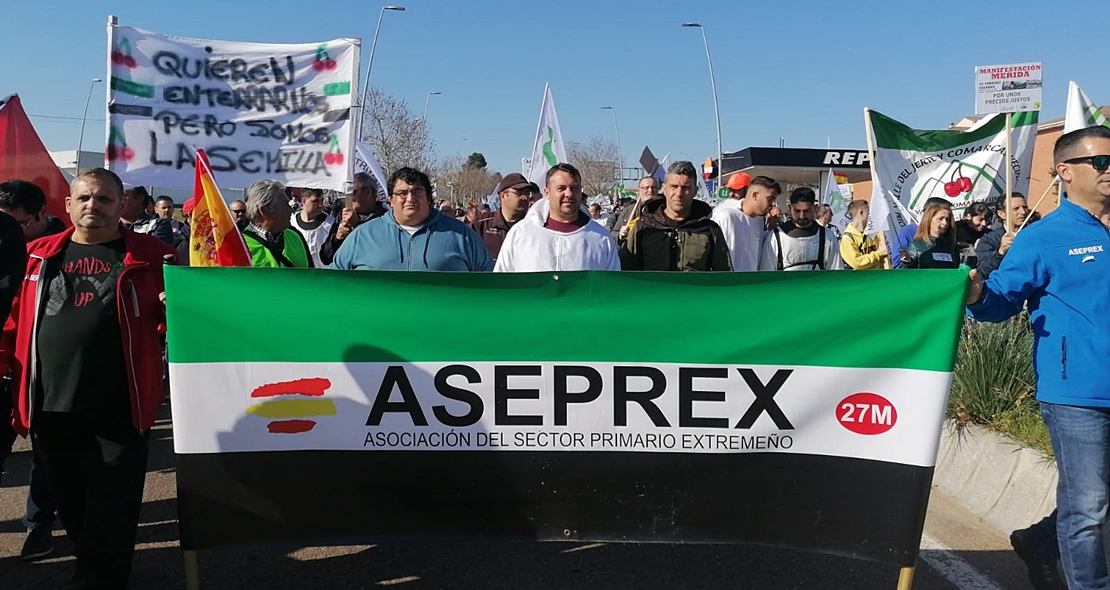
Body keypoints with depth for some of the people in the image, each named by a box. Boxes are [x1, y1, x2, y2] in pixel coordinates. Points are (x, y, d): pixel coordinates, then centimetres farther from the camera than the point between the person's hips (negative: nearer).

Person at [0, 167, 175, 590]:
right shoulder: (37, 254, 12)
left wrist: (175, 307, -16)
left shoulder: (150, 255, 2)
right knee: (69, 503, 18)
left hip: (117, 408, -4)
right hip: (50, 406, 4)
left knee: (111, 510, 4)